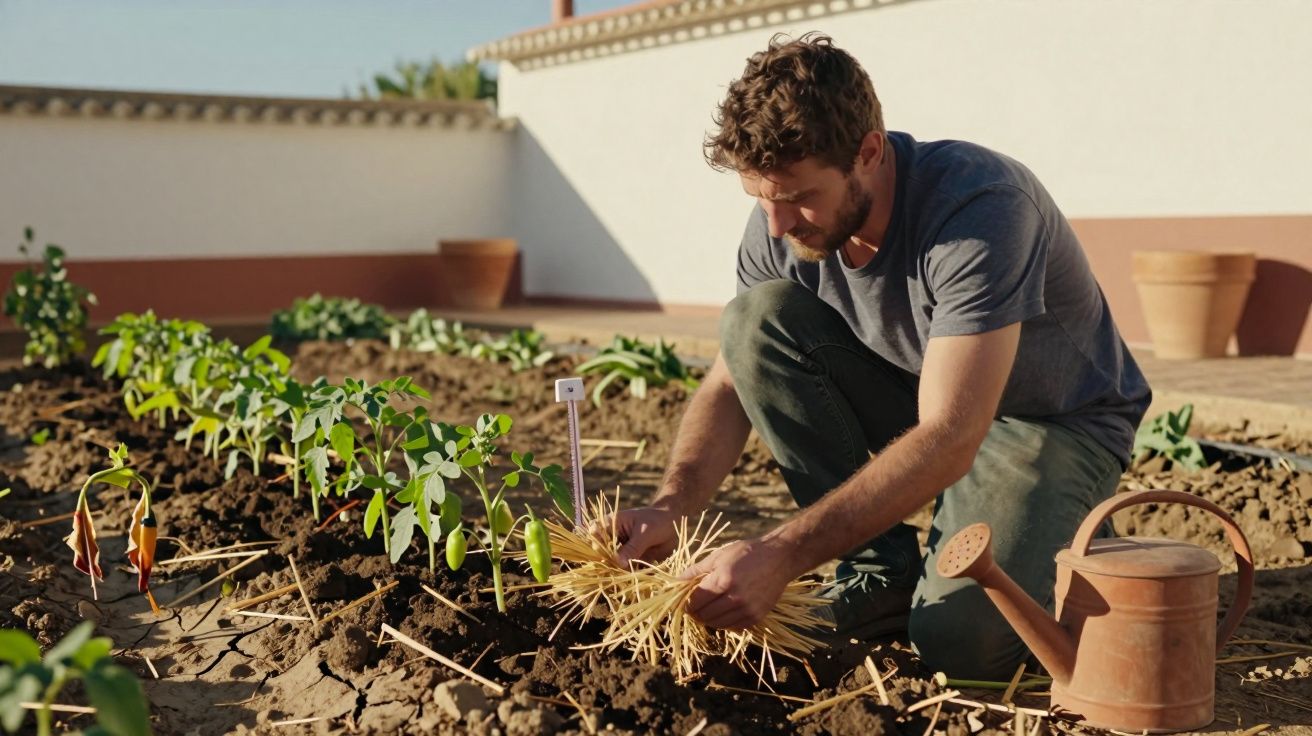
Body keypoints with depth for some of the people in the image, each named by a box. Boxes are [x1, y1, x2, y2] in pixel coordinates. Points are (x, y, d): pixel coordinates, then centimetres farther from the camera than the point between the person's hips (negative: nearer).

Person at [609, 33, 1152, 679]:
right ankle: (883, 573, -8)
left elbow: (949, 441, -37)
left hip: (1058, 422, -6)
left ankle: (1046, 545, 7)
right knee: (756, 318, -19)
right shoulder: (781, 221, -14)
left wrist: (780, 554, -43)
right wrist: (668, 508, -27)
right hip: (918, 397, 6)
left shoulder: (979, 207, -33)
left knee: (961, 638, -31)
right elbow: (731, 384, -7)